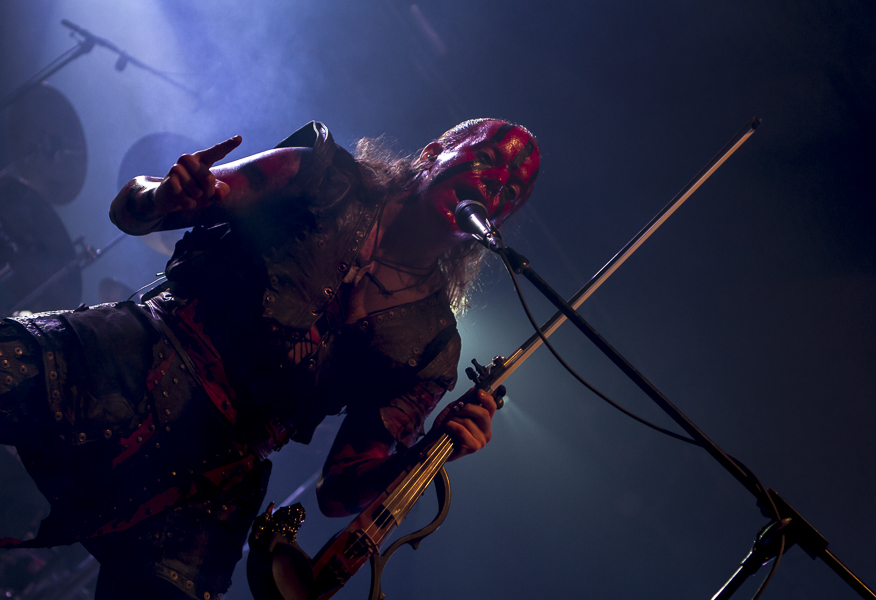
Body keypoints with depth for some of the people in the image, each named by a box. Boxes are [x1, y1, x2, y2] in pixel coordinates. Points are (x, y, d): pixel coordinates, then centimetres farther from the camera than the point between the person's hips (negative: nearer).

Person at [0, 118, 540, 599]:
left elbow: (340, 491, 12)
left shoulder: (430, 339, 15)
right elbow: (129, 209, 9)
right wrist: (160, 198, -15)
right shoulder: (325, 178, 12)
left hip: (219, 473, 1)